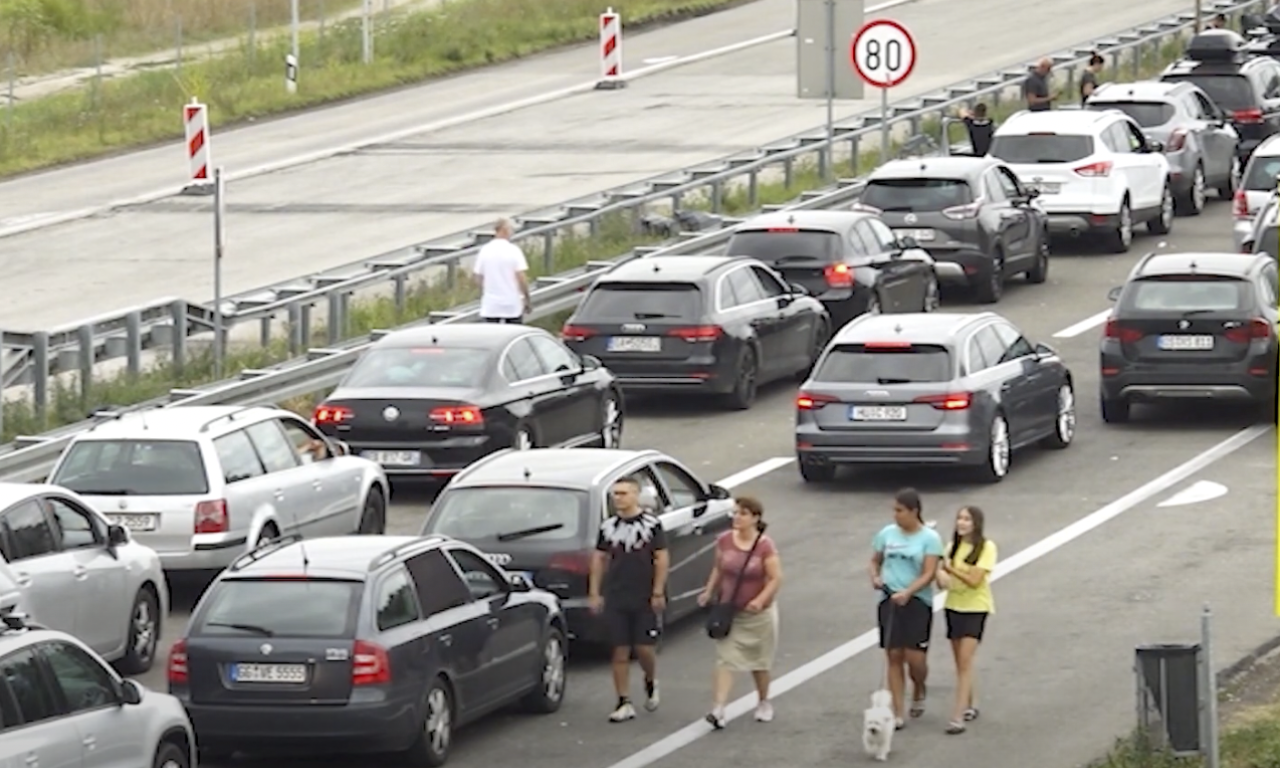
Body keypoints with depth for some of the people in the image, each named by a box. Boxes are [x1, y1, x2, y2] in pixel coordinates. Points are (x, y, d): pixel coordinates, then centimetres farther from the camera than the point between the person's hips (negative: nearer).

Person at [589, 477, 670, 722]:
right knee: (620, 651, 2)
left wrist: (658, 593, -9)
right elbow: (599, 559, 11)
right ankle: (624, 704, 6)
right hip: (615, 599, 3)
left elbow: (662, 559, -4)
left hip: (645, 599, -3)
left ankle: (651, 682, 30)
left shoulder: (651, 524, -4)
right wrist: (594, 593, 6)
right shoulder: (608, 526, 6)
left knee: (644, 648, -2)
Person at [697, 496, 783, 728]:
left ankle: (763, 703, 37)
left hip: (758, 614, -2)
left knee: (759, 661, 15)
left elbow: (776, 579, -15)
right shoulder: (724, 541, -4)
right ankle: (718, 710, -18)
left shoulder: (765, 546, -15)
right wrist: (709, 592, -3)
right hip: (729, 612, 2)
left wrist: (761, 599, -28)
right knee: (725, 660, -9)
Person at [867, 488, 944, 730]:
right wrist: (875, 576, -5)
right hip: (889, 601, 3)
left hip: (917, 602, -3)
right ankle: (898, 714, 6)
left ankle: (919, 691, 27)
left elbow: (929, 574, -11)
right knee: (894, 656, 2)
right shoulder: (887, 533, 7)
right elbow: (875, 560, 17)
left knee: (915, 657, -8)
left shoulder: (929, 538, -5)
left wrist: (907, 593, -24)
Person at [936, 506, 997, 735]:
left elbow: (974, 580, -18)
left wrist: (950, 568, -18)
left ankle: (958, 716, -18)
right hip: (954, 606, 6)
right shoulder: (953, 546, 7)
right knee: (961, 663, 12)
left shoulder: (986, 547, -10)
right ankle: (968, 707, 27)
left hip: (975, 609, -6)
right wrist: (941, 578, -17)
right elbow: (943, 579, 6)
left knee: (965, 662, -13)